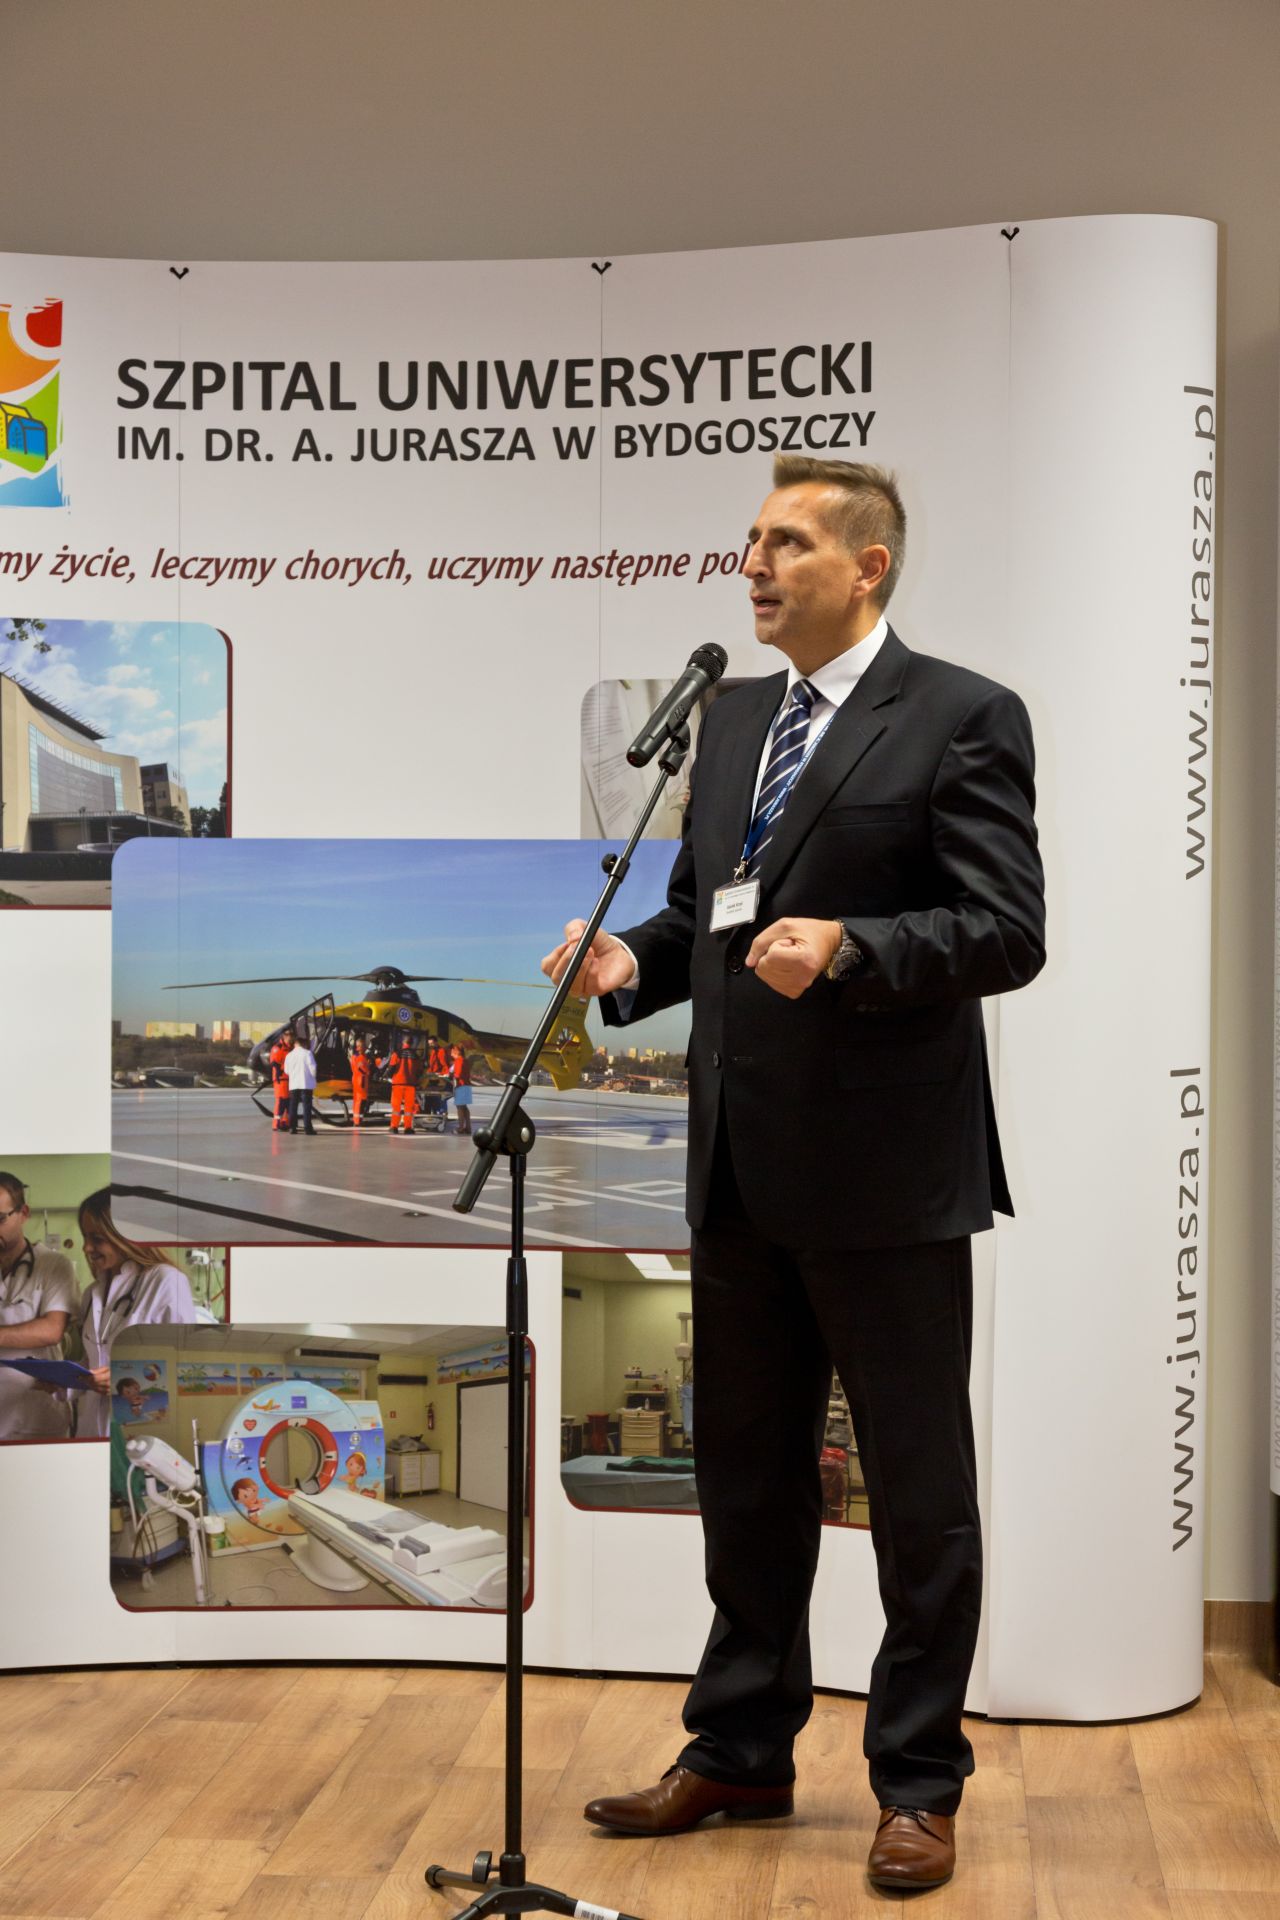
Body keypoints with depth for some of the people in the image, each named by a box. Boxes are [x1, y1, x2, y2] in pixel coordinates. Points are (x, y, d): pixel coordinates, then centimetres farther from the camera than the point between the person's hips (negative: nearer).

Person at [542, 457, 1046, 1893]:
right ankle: (743, 1749, 32)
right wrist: (633, 962, -1)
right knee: (747, 1475, 17)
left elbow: (1007, 934, -15)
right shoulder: (733, 720, 14)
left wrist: (848, 944, -29)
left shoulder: (961, 720, -8)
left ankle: (919, 1785, 19)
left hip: (886, 1174, -7)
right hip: (743, 1168, 7)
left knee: (919, 1493, 6)